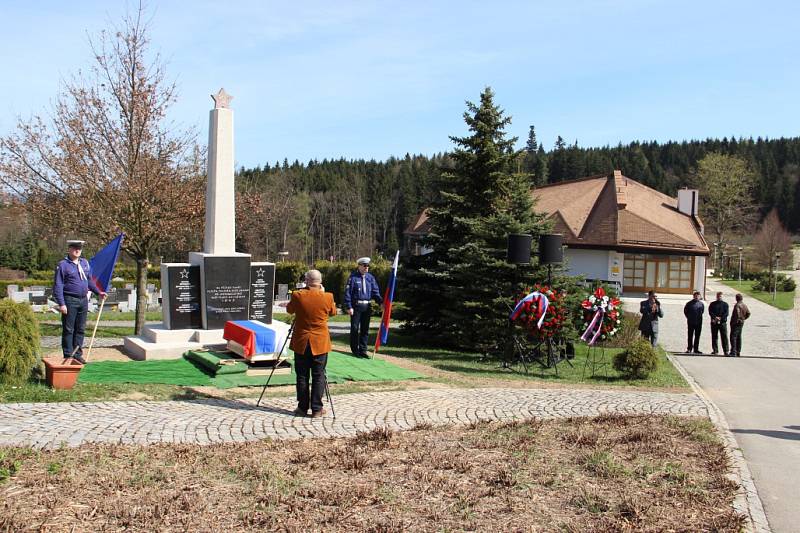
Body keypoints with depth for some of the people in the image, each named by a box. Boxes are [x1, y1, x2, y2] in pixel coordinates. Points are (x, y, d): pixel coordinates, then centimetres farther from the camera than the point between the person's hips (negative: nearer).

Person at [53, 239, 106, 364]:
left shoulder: (85, 263, 12)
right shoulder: (63, 265, -7)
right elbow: (58, 285, -10)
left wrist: (98, 292, 15)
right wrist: (61, 304, -16)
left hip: (83, 300, 6)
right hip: (70, 301, -6)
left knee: (80, 329, 11)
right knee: (68, 330, 0)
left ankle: (77, 354, 19)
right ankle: (68, 356, 5)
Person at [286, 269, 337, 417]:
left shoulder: (297, 296, -10)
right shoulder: (327, 297, -10)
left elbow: (289, 310, 9)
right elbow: (333, 312, 10)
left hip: (301, 343, 1)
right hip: (320, 343, 0)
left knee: (302, 376, 10)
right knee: (318, 376, 7)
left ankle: (302, 408, 15)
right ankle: (316, 409, 9)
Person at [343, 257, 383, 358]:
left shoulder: (370, 277, 8)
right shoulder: (353, 277, -6)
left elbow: (375, 291, 8)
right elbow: (347, 292, -8)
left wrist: (381, 302, -8)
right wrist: (349, 307, -14)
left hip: (367, 306, 5)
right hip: (356, 306, -5)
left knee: (365, 329, 8)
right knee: (355, 328, 2)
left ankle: (362, 350, 16)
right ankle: (355, 350, 12)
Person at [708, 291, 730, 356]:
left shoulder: (725, 304, 9)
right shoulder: (712, 304, 11)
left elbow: (726, 313, -1)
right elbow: (710, 312, 0)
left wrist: (720, 318, -15)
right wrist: (715, 317, -17)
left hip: (723, 322, -1)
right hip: (714, 323, 1)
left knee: (724, 336, -6)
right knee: (714, 337, 3)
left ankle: (726, 351, -6)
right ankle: (715, 351, 9)